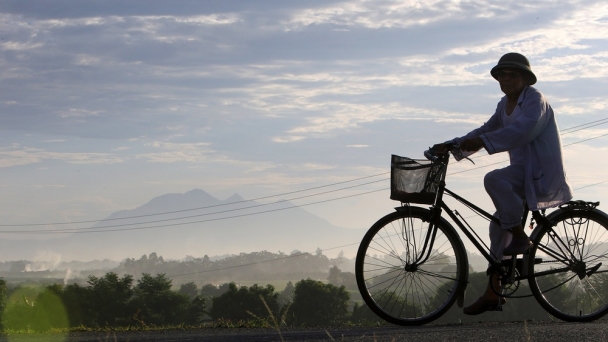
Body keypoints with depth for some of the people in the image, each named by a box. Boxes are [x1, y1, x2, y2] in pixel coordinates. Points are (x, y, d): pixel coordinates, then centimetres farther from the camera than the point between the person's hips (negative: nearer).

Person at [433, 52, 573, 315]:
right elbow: (488, 130, 16)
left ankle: (520, 236, -18)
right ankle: (492, 293, 9)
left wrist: (482, 142, -37)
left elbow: (522, 130, -29)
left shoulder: (534, 100, -12)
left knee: (493, 180, -30)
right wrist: (452, 146, 3)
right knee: (498, 226, 6)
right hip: (521, 171, 9)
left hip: (540, 172, -9)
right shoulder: (505, 104, 15)